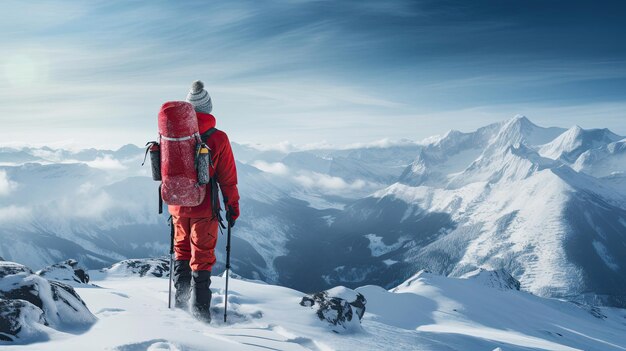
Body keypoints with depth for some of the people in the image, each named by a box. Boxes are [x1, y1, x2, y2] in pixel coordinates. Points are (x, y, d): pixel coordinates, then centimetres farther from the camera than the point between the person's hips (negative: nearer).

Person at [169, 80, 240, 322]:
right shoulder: (218, 138, -16)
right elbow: (227, 178, -9)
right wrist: (233, 207, 3)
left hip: (178, 205, 4)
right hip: (204, 207, -3)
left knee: (182, 249, 23)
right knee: (202, 255, 8)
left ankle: (181, 297, 34)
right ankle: (199, 308, 12)